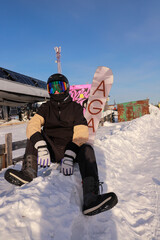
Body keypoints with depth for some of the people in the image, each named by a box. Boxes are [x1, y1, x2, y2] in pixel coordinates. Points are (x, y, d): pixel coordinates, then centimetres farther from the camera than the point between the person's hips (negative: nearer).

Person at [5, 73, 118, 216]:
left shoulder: (75, 107, 4)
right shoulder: (46, 107, 10)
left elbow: (81, 134, -11)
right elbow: (33, 125, -10)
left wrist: (69, 156, -29)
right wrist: (41, 147, -32)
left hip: (71, 150, -2)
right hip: (51, 149, 2)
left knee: (87, 149, -30)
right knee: (34, 135, -16)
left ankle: (90, 199, -48)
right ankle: (29, 173, -33)